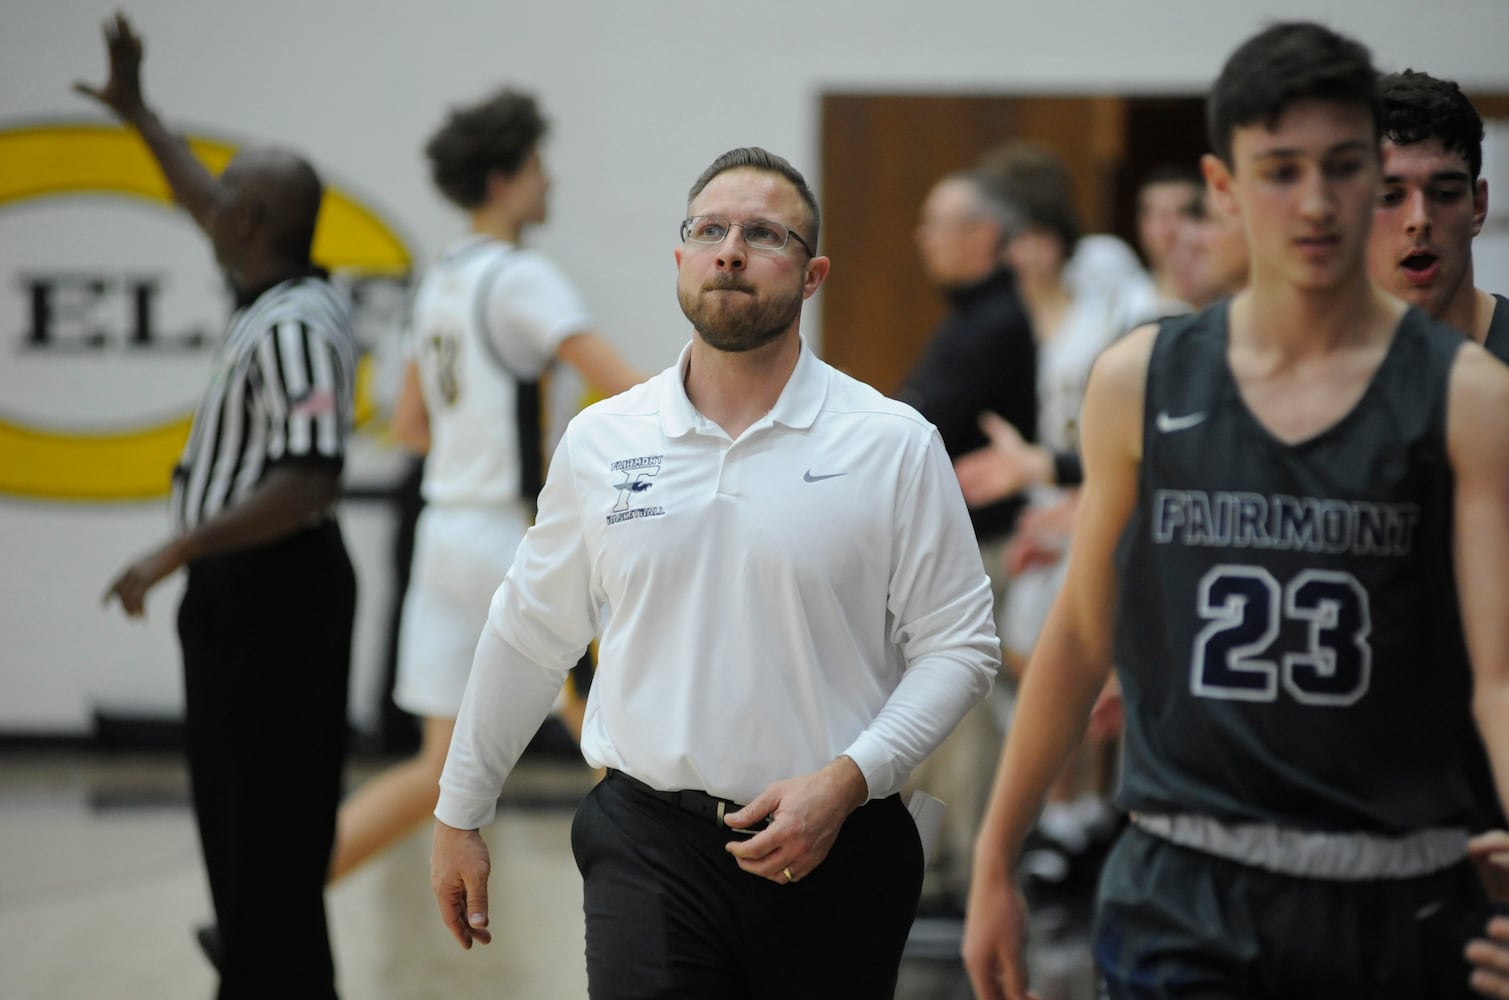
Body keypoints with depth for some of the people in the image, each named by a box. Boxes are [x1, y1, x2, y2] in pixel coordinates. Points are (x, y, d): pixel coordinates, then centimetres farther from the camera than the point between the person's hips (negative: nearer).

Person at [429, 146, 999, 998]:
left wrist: (845, 781, -15)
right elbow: (529, 638, 16)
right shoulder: (601, 442, 6)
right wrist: (460, 814, 19)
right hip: (650, 844, 1)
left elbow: (959, 647, -1)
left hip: (835, 853, -1)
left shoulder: (894, 444, -1)